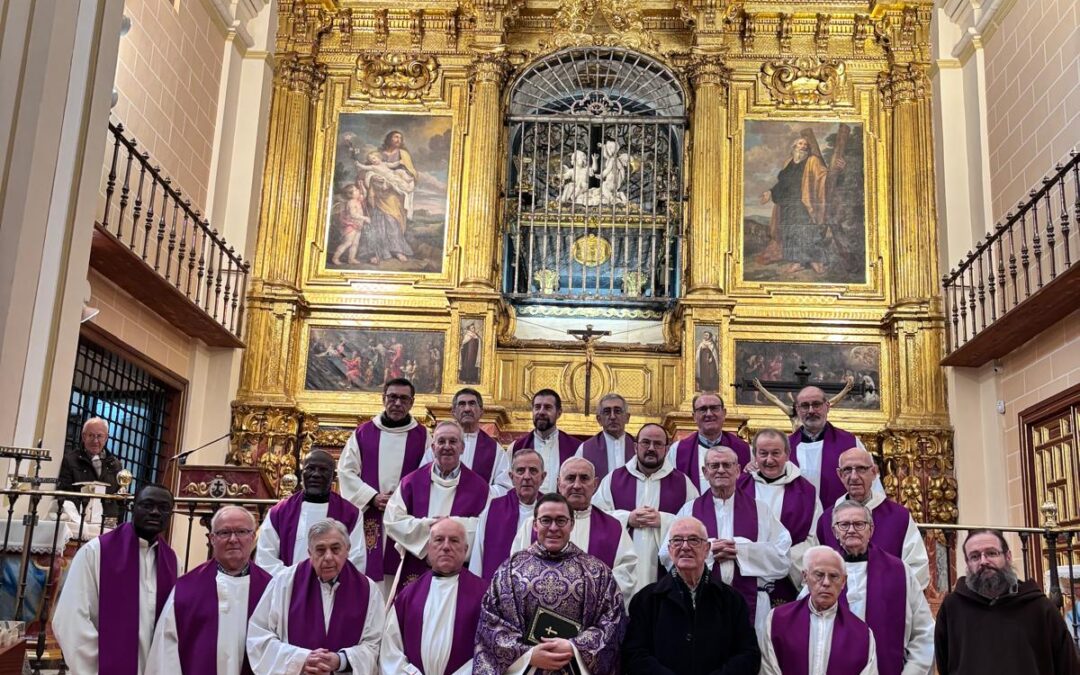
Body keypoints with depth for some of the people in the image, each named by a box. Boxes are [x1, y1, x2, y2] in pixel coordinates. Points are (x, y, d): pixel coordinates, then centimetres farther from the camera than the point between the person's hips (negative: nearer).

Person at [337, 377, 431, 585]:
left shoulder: (422, 436, 7)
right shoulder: (363, 433, 8)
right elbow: (345, 470, 5)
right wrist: (372, 497, -6)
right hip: (369, 519, 1)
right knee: (367, 576, -3)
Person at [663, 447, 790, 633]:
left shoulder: (759, 510, 10)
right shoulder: (690, 510, 10)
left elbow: (782, 555, 1)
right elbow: (667, 554, 2)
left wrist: (741, 550, -9)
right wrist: (708, 550, -10)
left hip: (749, 603, 0)